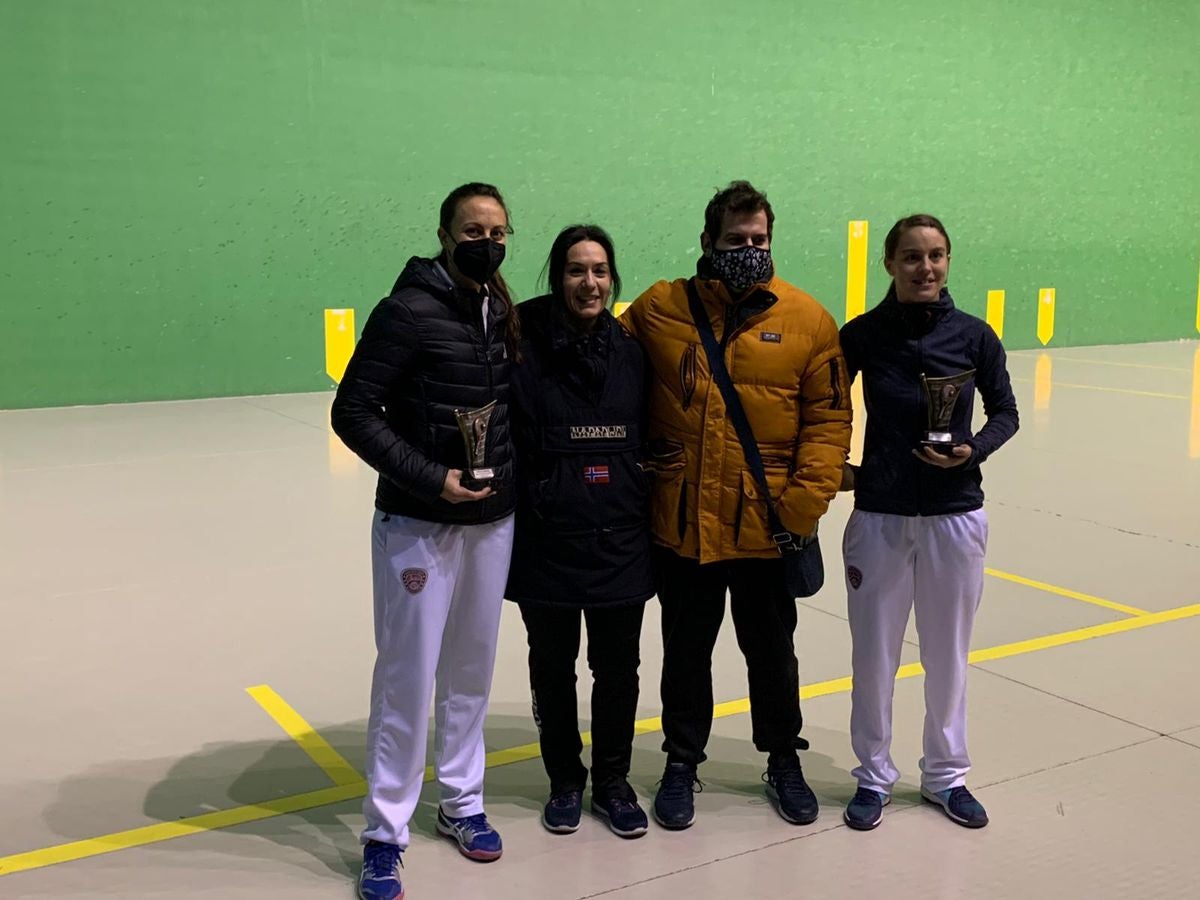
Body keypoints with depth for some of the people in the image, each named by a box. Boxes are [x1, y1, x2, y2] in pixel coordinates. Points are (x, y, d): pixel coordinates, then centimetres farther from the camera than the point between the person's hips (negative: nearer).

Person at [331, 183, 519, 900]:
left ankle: (461, 802, 32)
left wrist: (511, 476, 3)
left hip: (493, 521, 6)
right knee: (408, 675, -1)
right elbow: (354, 413, -14)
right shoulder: (410, 311, -13)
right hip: (419, 525, -6)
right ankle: (386, 834, 14)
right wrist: (429, 478, -18)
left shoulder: (505, 315, 7)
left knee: (472, 668, 15)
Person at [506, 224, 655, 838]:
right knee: (554, 666, 14)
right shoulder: (526, 350, -8)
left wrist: (645, 516, 7)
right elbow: (507, 446, -6)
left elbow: (649, 443, 10)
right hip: (548, 541, -2)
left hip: (621, 541, 3)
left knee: (618, 668, 13)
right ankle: (565, 781, 34)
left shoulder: (630, 353, 4)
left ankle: (612, 781, 32)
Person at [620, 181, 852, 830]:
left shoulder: (808, 319, -3)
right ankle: (682, 762, 35)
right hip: (681, 525, 0)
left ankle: (783, 761, 39)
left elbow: (829, 417, -2)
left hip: (768, 527, 0)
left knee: (772, 651, 18)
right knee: (685, 652, 16)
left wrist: (804, 501, -10)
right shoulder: (659, 308, -2)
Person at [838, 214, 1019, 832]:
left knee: (947, 651, 12)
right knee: (874, 653, 8)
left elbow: (1005, 412, 6)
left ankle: (946, 774, 31)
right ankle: (874, 775, 26)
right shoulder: (862, 335, -5)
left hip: (955, 514, 1)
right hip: (879, 516, 0)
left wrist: (973, 450, -11)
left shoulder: (973, 335, -4)